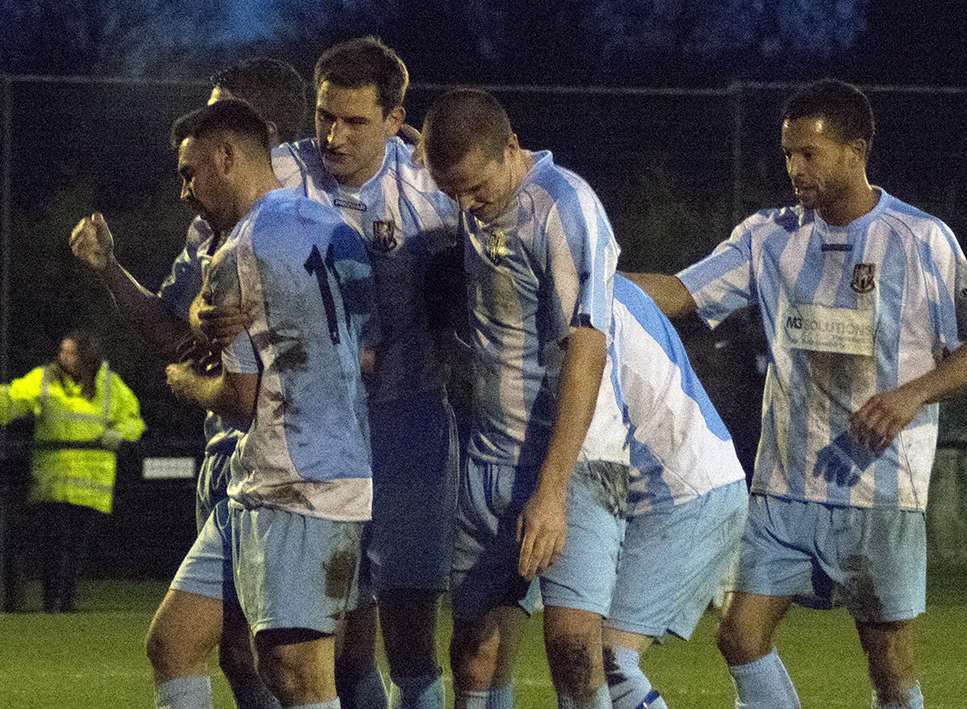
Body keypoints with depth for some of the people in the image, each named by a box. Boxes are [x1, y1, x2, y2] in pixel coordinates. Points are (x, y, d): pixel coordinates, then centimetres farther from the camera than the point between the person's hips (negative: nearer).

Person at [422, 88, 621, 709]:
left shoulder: (564, 208, -16)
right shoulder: (477, 210, 8)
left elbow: (585, 351, -21)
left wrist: (552, 491, -25)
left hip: (570, 462, -8)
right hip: (487, 464, 8)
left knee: (572, 640, -20)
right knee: (477, 654, 4)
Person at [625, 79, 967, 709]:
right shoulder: (771, 237, 7)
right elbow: (679, 294, 2)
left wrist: (914, 394, -19)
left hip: (882, 493, -4)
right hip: (784, 489, 4)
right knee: (741, 635, -3)